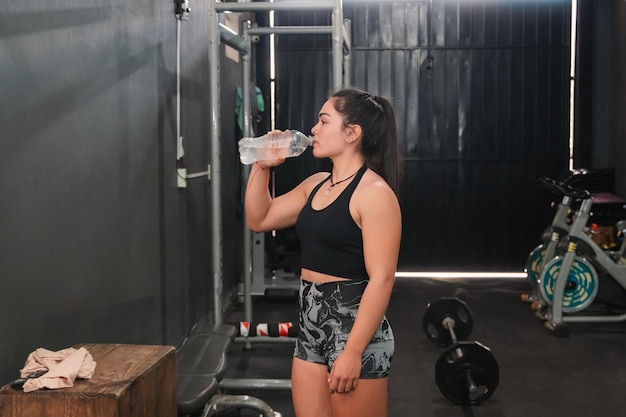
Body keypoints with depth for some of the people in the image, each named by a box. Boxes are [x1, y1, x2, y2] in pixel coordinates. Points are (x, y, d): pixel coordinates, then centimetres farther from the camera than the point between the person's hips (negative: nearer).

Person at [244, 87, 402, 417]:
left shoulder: (374, 192, -14)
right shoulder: (315, 184, 10)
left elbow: (381, 279, -19)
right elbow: (259, 220, 21)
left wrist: (353, 352, -22)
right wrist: (262, 167, 8)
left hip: (355, 332, -8)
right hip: (311, 328, 8)